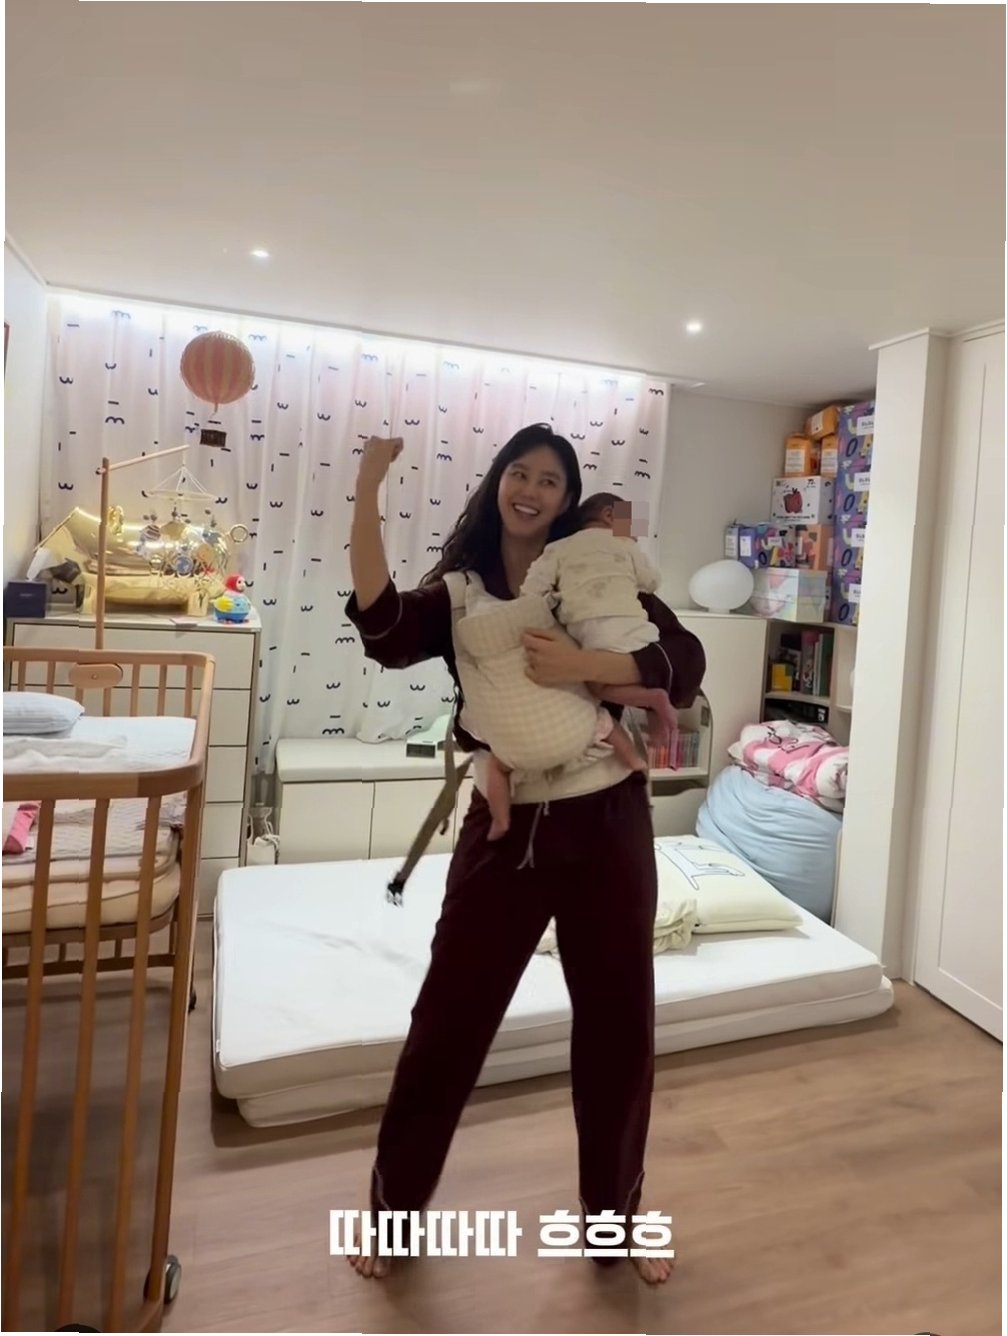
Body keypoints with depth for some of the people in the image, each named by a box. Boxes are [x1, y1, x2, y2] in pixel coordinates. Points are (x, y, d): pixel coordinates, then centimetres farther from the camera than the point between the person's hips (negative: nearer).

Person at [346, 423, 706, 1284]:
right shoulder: (458, 590, 2)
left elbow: (684, 663, -10)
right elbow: (386, 632, -19)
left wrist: (584, 664, -25)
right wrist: (368, 491, -23)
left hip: (607, 826, 1)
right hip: (506, 828, 0)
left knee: (618, 1025, 14)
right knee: (449, 1019, 9)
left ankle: (614, 1216, 39)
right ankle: (394, 1204, 35)